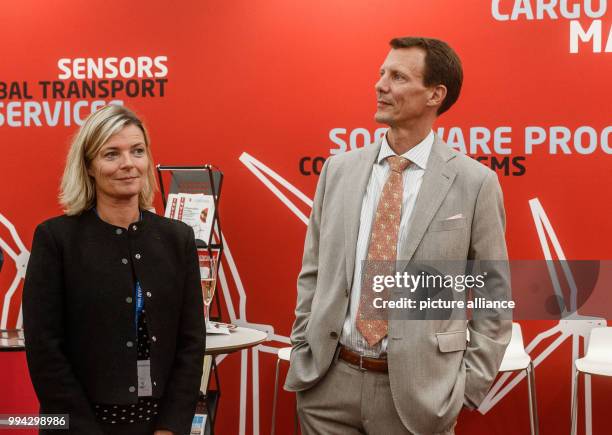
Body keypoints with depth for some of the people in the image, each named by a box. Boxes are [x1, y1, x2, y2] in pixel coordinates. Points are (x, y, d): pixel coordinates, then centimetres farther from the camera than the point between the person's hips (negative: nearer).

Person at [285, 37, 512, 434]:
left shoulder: (475, 182, -5)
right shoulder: (339, 169, 5)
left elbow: (494, 295, -1)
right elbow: (313, 273, 11)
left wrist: (468, 389, -5)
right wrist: (302, 353, 5)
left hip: (418, 391, -3)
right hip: (328, 382, 3)